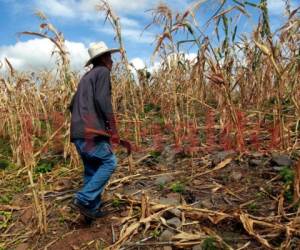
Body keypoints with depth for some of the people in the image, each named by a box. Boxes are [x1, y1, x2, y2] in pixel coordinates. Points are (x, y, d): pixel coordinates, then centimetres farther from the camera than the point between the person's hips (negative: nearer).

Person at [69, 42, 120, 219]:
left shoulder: (86, 76, 25)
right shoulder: (102, 71, -1)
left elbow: (72, 105, 25)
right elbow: (103, 100, -16)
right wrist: (113, 129, -14)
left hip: (78, 131, 9)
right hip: (91, 131, -9)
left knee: (92, 170, 14)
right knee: (109, 162, -1)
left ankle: (92, 208, 19)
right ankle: (83, 199, -4)